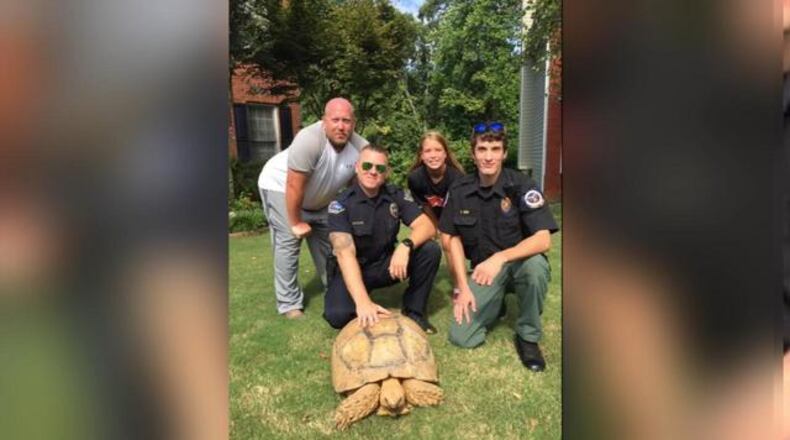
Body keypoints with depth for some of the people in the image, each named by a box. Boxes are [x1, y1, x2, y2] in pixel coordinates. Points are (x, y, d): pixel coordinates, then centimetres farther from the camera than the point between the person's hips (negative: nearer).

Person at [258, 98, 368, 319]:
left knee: (328, 242, 11)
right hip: (280, 186, -6)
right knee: (288, 243, -12)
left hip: (317, 199, 6)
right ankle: (289, 304, -2)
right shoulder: (309, 139, -37)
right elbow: (294, 187, -32)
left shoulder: (361, 148, -21)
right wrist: (296, 223, -23)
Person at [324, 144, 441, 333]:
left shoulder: (396, 195, -7)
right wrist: (363, 302, -44)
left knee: (430, 250, -21)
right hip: (353, 270, -3)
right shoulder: (341, 204, -19)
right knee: (337, 314, -32)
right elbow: (345, 253, -31)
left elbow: (427, 226, -16)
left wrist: (406, 246, -39)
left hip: (386, 265, 3)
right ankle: (364, 313, 6)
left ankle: (414, 311, -2)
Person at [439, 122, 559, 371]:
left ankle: (528, 336, -11)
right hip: (483, 268, 2)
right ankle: (496, 302, 19)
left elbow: (543, 240, -24)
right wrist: (463, 288, -8)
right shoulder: (459, 191, -6)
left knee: (536, 265, -39)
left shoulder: (521, 186, -16)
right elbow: (453, 238, -1)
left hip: (519, 261, -2)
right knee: (461, 338, -13)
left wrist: (499, 258, -37)